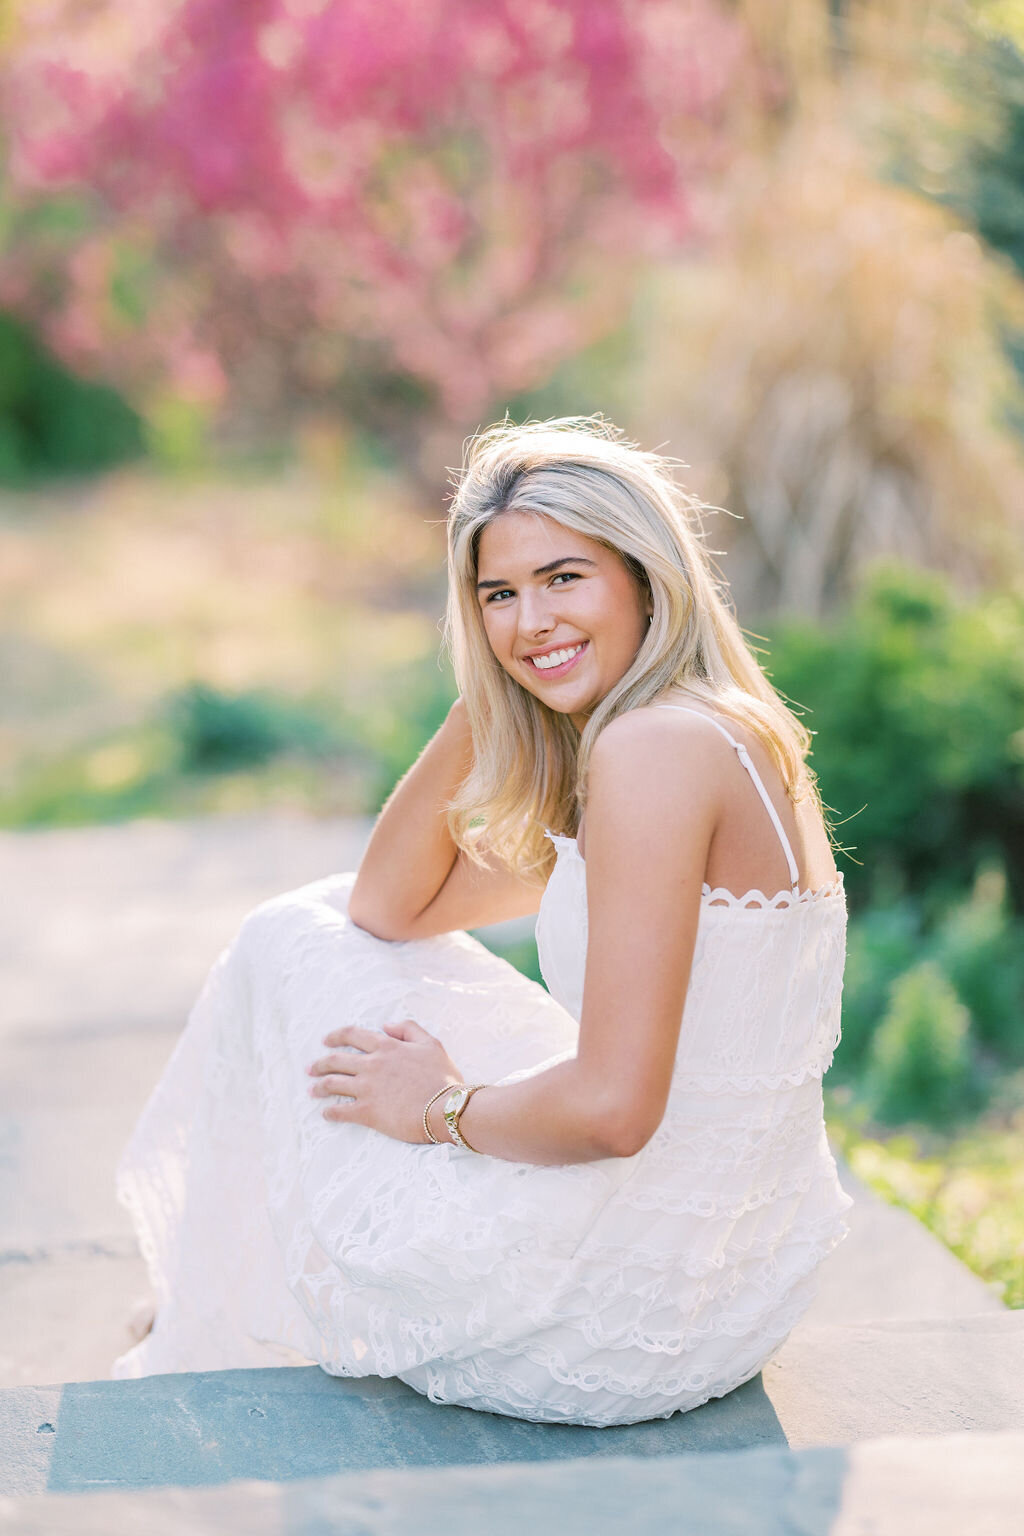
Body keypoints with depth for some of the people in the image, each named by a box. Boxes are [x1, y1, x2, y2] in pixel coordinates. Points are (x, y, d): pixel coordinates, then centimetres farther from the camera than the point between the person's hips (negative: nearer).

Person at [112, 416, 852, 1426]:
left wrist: (443, 1108, -9)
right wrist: (481, 705, 4)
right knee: (326, 928, 23)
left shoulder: (652, 747, -21)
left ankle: (207, 1364, 28)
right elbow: (390, 906, 16)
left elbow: (612, 1108, -27)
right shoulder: (729, 736, 10)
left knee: (288, 951, 5)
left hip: (628, 1312, -10)